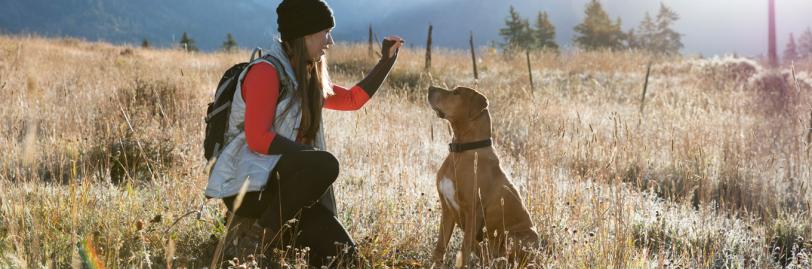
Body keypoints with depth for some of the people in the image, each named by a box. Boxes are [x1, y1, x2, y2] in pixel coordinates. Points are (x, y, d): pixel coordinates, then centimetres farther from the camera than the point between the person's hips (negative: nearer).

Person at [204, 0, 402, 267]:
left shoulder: (307, 78, 15)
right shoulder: (266, 71, -12)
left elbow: (353, 99, 27)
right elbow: (257, 139, -21)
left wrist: (387, 61, 20)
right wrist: (313, 156, -19)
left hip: (276, 183, 8)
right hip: (246, 185, -8)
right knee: (324, 165, -32)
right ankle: (257, 238, -19)